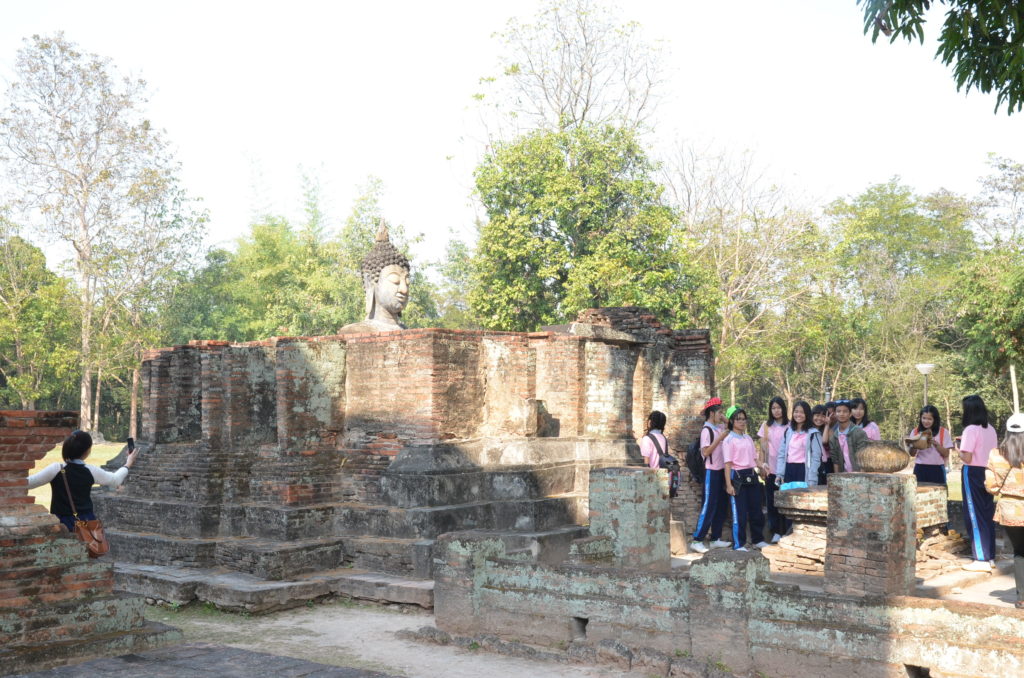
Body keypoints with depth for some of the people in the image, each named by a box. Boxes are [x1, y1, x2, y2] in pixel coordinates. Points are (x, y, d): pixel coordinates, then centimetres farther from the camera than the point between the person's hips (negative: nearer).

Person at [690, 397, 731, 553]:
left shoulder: (719, 428, 8)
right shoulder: (706, 430, -14)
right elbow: (705, 452, -20)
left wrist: (725, 420, 7)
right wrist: (719, 438, -19)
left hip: (721, 470, 8)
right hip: (711, 471, -8)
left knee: (721, 506, 13)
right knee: (708, 506, -7)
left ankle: (715, 539, 22)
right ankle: (697, 541, -2)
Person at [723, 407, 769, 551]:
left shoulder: (748, 438, 14)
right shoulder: (729, 440, -6)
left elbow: (754, 458, 18)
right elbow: (728, 463, -10)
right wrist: (729, 484, -15)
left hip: (752, 475, 7)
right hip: (737, 477, -7)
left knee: (756, 509, 13)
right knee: (739, 512, -3)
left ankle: (758, 540, 26)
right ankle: (738, 545, 5)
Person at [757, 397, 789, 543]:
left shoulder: (789, 426, -1)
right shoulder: (766, 426, 9)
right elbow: (762, 447, 10)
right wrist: (762, 464, 1)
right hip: (770, 469, 3)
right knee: (772, 501, 3)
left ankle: (786, 531, 6)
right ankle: (775, 531, 10)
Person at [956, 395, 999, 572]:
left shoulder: (971, 430, -15)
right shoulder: (991, 429, 9)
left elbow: (967, 458, -18)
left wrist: (958, 450, 3)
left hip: (973, 474, -7)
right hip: (988, 473, 7)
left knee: (974, 516, -1)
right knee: (987, 514, 13)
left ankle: (982, 560, -1)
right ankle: (990, 557, 19)